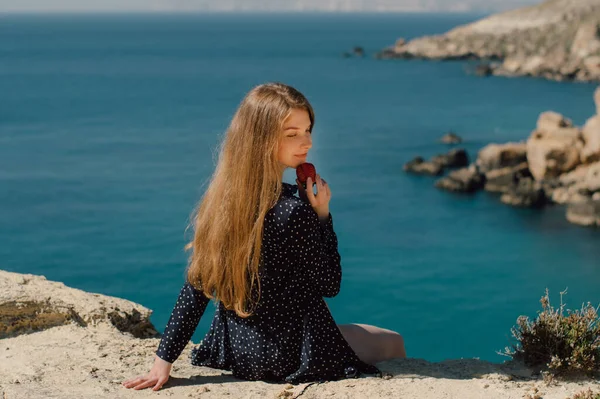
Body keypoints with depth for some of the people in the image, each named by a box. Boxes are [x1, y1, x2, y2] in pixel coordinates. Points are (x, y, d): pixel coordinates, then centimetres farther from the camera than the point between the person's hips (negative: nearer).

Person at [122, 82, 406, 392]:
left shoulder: (222, 198, -5)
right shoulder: (294, 212, -26)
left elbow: (196, 285, -4)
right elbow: (329, 284, -13)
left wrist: (164, 360, -1)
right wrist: (322, 215, -10)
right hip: (293, 357, -7)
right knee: (393, 343, 18)